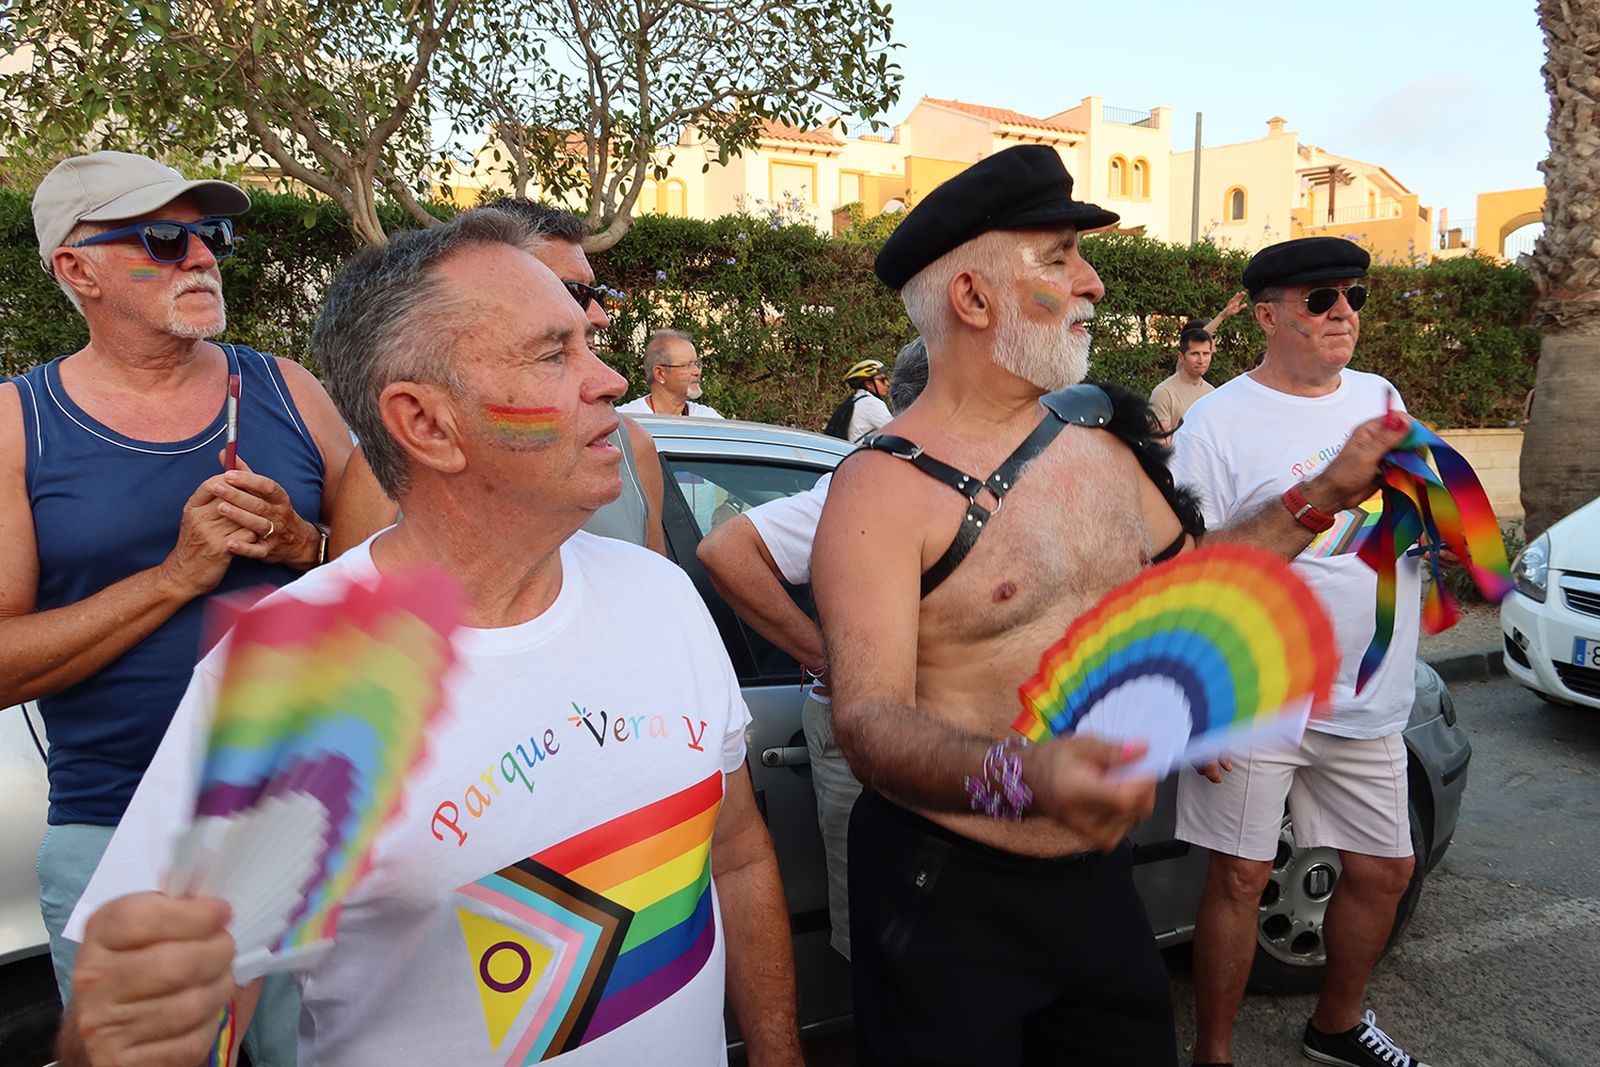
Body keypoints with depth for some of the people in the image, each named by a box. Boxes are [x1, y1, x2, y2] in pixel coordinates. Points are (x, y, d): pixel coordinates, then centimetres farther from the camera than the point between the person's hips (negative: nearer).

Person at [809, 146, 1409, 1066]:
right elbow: (869, 721, -26)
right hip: (949, 896, -6)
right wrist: (1024, 776, -44)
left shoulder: (1100, 443, 4)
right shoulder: (886, 486, -18)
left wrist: (1326, 496, 15)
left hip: (1098, 876, 7)